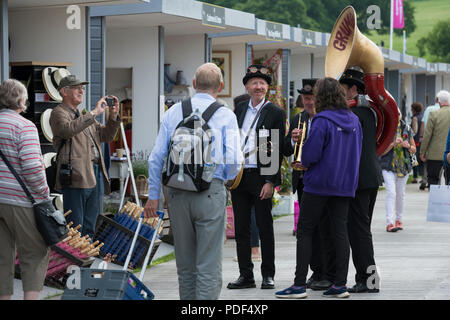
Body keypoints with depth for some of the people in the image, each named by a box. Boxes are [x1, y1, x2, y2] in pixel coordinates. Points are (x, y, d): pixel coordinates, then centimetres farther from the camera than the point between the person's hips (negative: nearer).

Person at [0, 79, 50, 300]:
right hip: (20, 201, -6)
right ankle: (31, 296, -2)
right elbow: (32, 168, -20)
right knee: (34, 254, 3)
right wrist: (43, 192, -7)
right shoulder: (24, 126, -11)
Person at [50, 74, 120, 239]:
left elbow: (106, 136, 25)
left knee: (89, 227, 12)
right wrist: (94, 113, -21)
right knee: (75, 227, -9)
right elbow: (68, 129, -24)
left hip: (96, 174, 9)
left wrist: (113, 117, 7)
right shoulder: (58, 113, -1)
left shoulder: (84, 116, 26)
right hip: (76, 175, -9)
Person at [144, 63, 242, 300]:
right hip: (210, 192, -3)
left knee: (185, 265, 16)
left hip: (177, 193, 4)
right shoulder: (225, 115, -1)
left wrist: (153, 196, 12)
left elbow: (156, 158, 6)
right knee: (209, 266, 0)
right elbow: (234, 160, -8)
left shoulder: (173, 112, 8)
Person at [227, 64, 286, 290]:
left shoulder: (275, 113, -3)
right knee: (241, 228, 7)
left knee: (265, 228, 3)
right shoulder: (239, 110, 13)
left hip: (261, 177, -5)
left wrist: (270, 181, -13)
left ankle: (268, 275, 12)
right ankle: (245, 275, 15)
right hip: (238, 176, 5)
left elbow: (278, 150, -7)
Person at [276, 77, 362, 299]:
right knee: (340, 230, 8)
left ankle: (300, 285, 0)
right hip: (345, 184, 6)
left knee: (305, 231, 2)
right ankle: (340, 284, 9)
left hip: (319, 183, -6)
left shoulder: (322, 120, -15)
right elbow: (356, 153, 14)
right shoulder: (353, 120, 7)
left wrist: (304, 163, 2)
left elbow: (311, 154, -18)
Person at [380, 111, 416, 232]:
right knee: (391, 192, -15)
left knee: (400, 194, 11)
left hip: (403, 166, 4)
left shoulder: (407, 129, 7)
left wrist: (408, 146, -9)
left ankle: (399, 219, 28)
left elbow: (414, 149, 13)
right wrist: (393, 144, -21)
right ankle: (389, 223, -16)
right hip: (388, 166, -4)